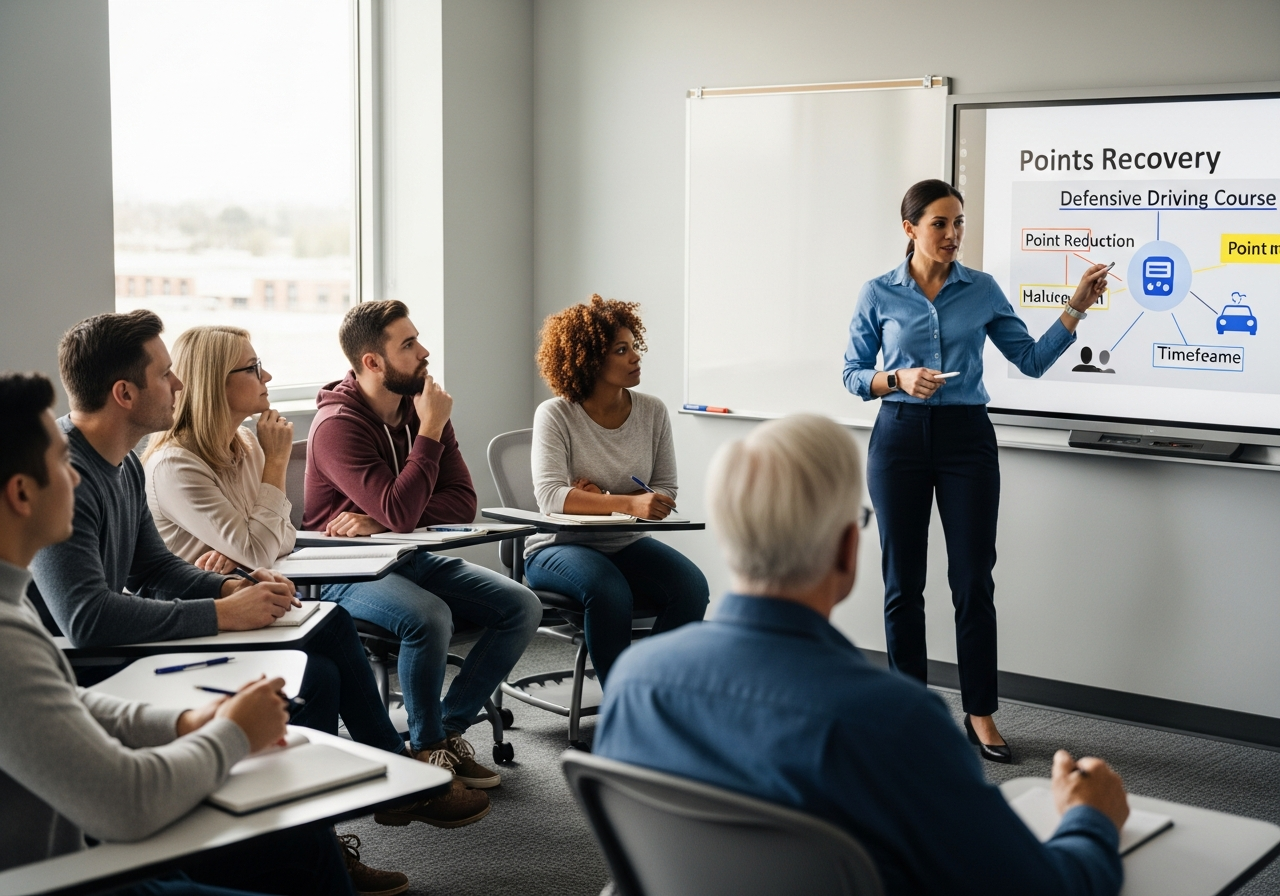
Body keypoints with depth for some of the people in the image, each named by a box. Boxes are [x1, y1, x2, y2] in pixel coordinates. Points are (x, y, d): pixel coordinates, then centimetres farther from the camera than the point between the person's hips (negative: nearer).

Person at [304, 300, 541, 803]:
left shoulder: (420, 406, 3)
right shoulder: (337, 426, -18)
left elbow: (463, 502, -3)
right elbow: (401, 513, -28)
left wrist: (380, 522, -18)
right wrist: (430, 431, -21)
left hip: (411, 556, 7)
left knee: (523, 607, -10)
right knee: (429, 617, -35)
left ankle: (448, 728, -1)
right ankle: (427, 750, -11)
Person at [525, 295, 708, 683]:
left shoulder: (652, 411, 1)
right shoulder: (556, 415, -10)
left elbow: (666, 492, 3)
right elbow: (551, 497, -23)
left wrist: (604, 500, -16)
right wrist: (629, 504, -36)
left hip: (627, 544, 4)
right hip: (560, 547, -4)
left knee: (691, 586, -23)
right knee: (610, 591, -34)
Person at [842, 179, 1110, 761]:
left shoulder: (982, 290, 5)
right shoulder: (878, 293, 2)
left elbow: (1032, 359, 5)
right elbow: (853, 375, 4)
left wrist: (1077, 307, -5)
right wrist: (899, 378, -14)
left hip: (966, 436, 1)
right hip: (900, 436, 0)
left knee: (974, 580, -1)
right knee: (903, 581, 4)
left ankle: (980, 714, 10)